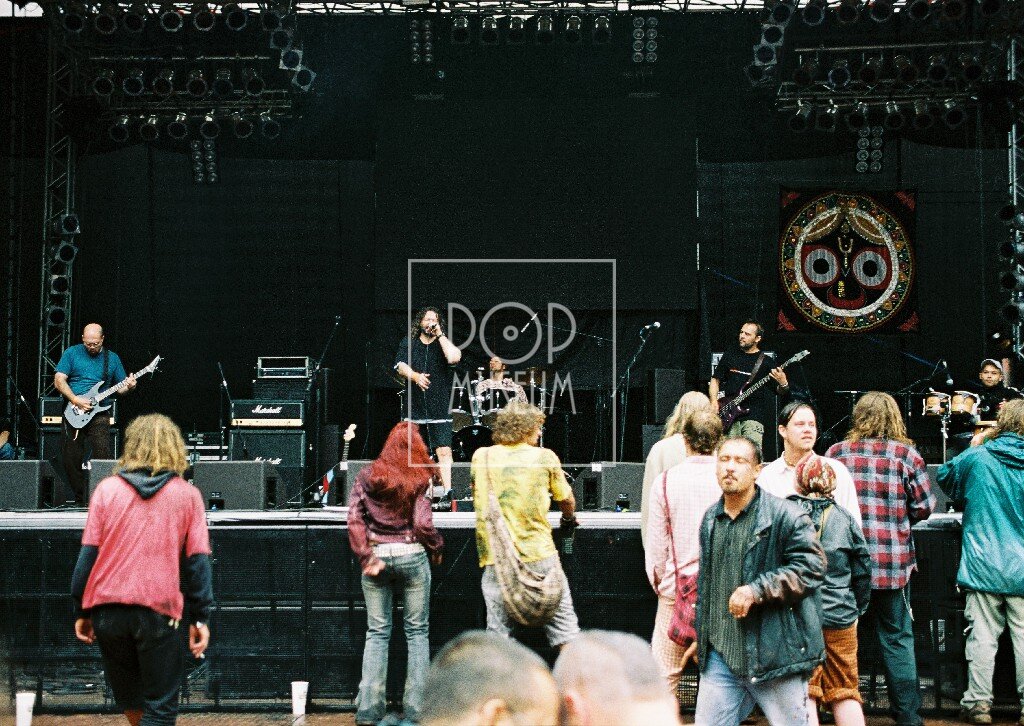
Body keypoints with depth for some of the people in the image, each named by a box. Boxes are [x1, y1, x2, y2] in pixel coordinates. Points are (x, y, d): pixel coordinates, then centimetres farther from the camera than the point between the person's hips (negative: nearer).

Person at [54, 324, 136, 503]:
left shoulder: (112, 358, 10)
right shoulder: (72, 353, 4)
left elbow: (120, 386, 15)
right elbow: (59, 380, -2)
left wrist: (128, 386, -9)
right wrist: (76, 400, -13)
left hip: (99, 413, 0)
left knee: (102, 452, -17)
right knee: (72, 458, 0)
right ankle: (80, 499, 12)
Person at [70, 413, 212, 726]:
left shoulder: (107, 489, 3)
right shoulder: (187, 495, 2)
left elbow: (88, 555, 1)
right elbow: (197, 561, 0)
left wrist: (81, 611, 9)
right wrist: (200, 618, 5)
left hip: (108, 607, 2)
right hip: (158, 610, -2)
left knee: (128, 694, 23)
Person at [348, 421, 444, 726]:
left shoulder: (367, 476, 3)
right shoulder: (420, 479, -3)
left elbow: (354, 519, -4)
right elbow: (423, 524, -10)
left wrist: (366, 557, -3)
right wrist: (436, 548, 7)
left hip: (376, 555, 2)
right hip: (411, 555, -2)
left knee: (377, 632, 8)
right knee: (417, 632, 8)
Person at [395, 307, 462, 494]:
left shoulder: (444, 344, 5)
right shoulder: (409, 343, 10)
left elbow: (454, 357, -16)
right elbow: (400, 366, -1)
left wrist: (440, 335, -10)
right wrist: (415, 376, -20)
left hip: (440, 410, -2)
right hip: (415, 408, 2)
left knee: (444, 452, -14)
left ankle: (447, 491, -17)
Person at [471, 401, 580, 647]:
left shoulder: (481, 457, 5)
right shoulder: (545, 457, 0)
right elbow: (565, 499, 12)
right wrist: (569, 519, 33)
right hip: (538, 555, -2)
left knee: (497, 632, 4)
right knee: (563, 625, 6)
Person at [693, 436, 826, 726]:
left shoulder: (786, 516, -7)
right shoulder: (710, 520, 15)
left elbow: (811, 567, -14)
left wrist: (757, 591, -20)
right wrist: (701, 635, 27)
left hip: (775, 654, -6)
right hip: (720, 656, 6)